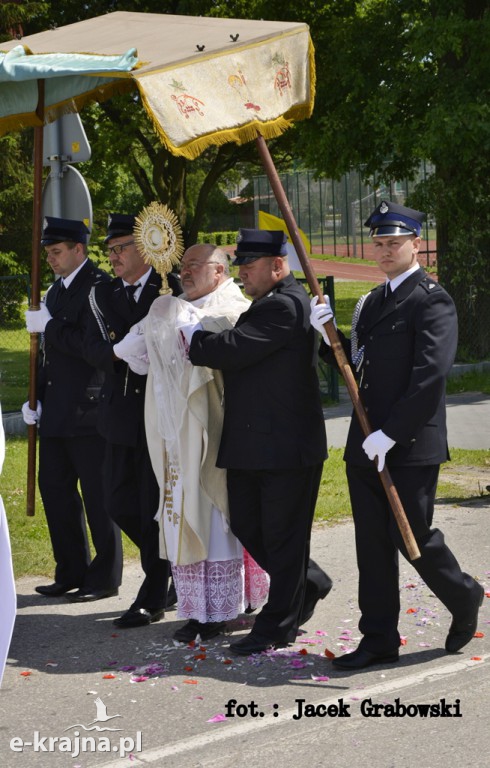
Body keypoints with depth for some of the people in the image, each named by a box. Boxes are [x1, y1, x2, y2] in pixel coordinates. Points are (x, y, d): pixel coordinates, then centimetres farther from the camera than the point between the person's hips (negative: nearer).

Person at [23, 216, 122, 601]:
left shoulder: (99, 286, -13)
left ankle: (105, 577, 9)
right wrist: (36, 398, 15)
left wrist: (48, 326, -18)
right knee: (55, 490, 12)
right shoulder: (58, 289, 15)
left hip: (88, 410, -9)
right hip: (56, 412, 9)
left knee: (97, 496, 0)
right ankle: (71, 573, 22)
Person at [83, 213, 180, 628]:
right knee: (120, 504, 10)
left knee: (155, 508, 0)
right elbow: (92, 347, 0)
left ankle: (153, 598, 12)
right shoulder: (103, 294, 9)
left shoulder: (173, 289, -7)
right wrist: (118, 352, -19)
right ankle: (172, 564, 32)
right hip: (121, 414, 6)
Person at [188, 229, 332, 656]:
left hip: (286, 445, -10)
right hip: (252, 445, 10)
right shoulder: (271, 303, 17)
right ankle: (308, 582, 31)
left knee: (282, 536, 0)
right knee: (246, 525, 14)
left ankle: (277, 627, 9)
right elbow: (240, 350, 18)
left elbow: (233, 349, -23)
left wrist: (190, 340, -10)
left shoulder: (285, 306, -17)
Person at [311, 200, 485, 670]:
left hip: (411, 445, -8)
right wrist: (328, 336, -1)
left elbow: (430, 376, -19)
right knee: (372, 543, 8)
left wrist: (390, 433, -21)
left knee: (412, 536, -2)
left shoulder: (431, 301, -11)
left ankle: (464, 599, 25)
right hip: (367, 444, 8)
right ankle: (379, 640, 15)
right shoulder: (373, 302, 16)